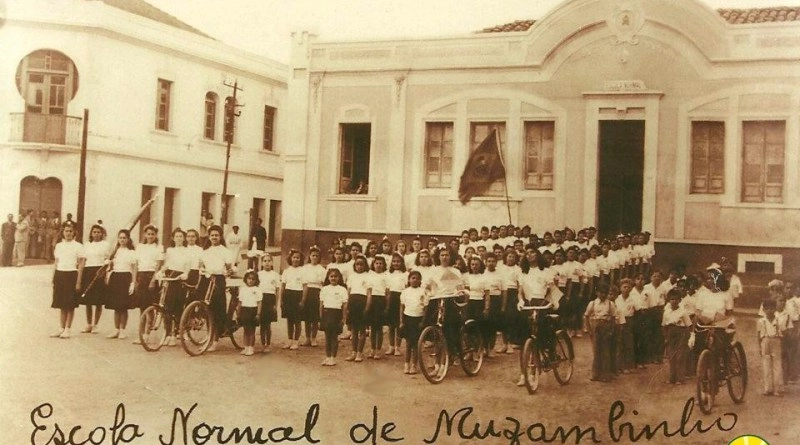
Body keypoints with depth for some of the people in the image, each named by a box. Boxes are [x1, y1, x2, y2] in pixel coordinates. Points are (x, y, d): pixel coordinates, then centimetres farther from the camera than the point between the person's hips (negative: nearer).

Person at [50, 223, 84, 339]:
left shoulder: (78, 246, -2)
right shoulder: (59, 246, 11)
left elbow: (80, 265, -4)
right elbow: (57, 263, 15)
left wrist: (78, 282, -9)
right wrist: (54, 280, 11)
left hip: (71, 274, -4)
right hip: (59, 274, 4)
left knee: (70, 305, 0)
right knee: (61, 304, 8)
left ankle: (67, 329, 7)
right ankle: (62, 328, 15)